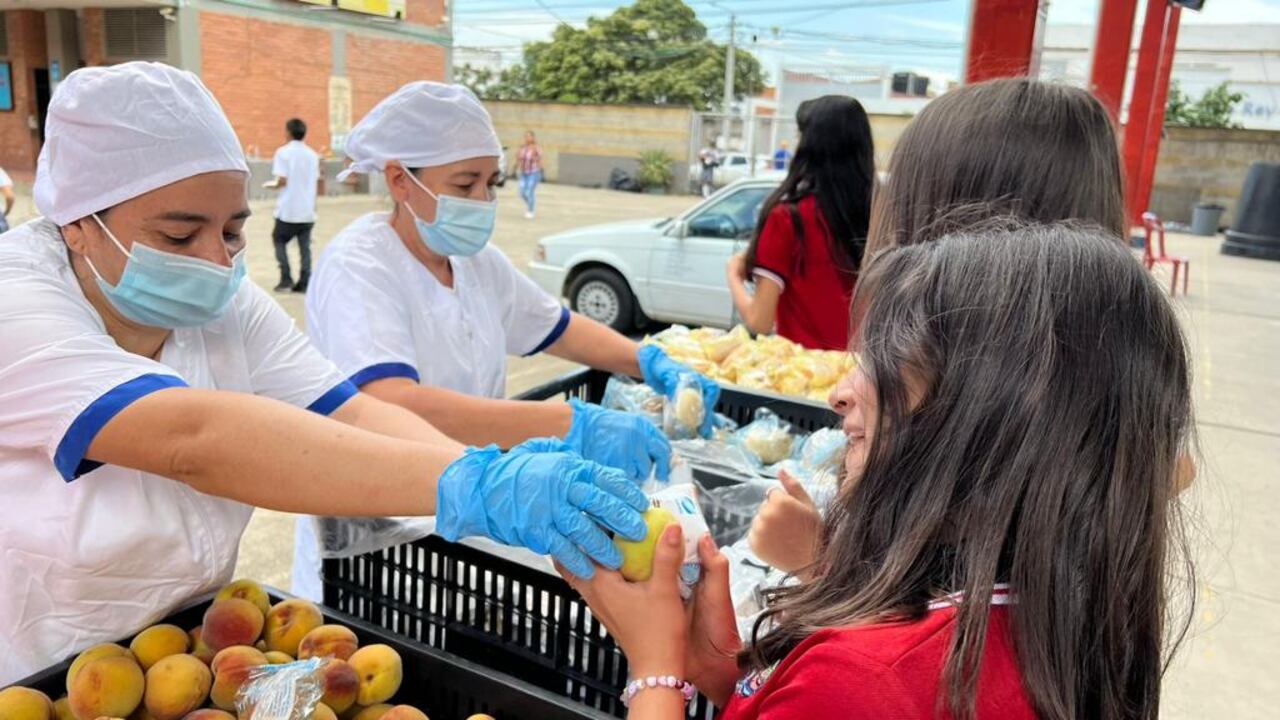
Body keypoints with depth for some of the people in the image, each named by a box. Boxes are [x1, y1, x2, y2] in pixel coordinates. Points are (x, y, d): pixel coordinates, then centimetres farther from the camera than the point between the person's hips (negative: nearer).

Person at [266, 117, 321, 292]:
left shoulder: (283, 152, -6)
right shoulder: (312, 154, 8)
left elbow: (282, 180, -13)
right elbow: (316, 181, 9)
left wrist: (273, 185, 7)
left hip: (288, 209, -4)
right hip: (308, 210, 4)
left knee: (279, 240, 14)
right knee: (305, 246, 7)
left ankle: (286, 278, 5)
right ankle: (304, 283, 4)